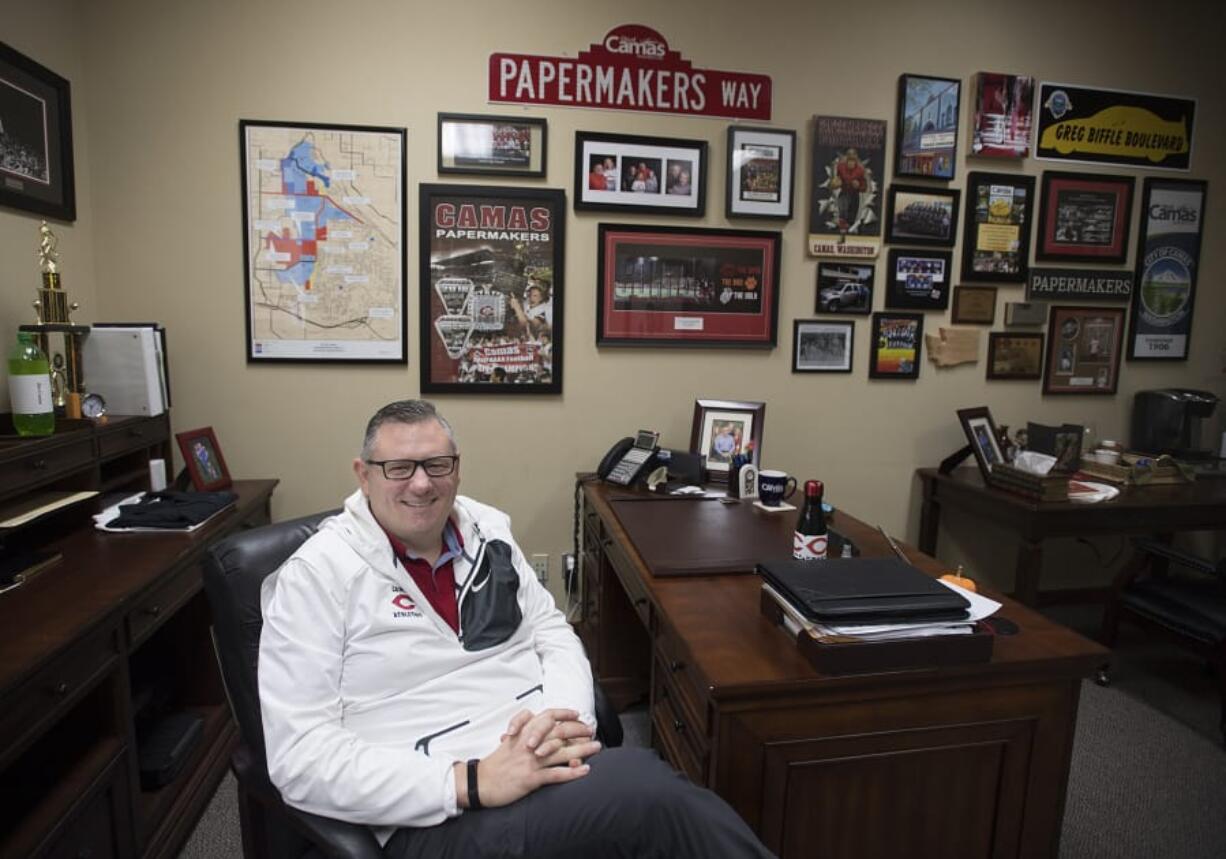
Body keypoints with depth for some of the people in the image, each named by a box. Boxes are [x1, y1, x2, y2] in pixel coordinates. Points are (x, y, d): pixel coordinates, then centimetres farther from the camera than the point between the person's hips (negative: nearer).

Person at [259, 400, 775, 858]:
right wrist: (472, 782, -22)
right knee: (649, 791, -32)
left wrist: (567, 714, -11)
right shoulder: (317, 573, -7)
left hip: (544, 759, 6)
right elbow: (300, 755, -12)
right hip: (434, 814, -5)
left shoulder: (487, 529, 10)